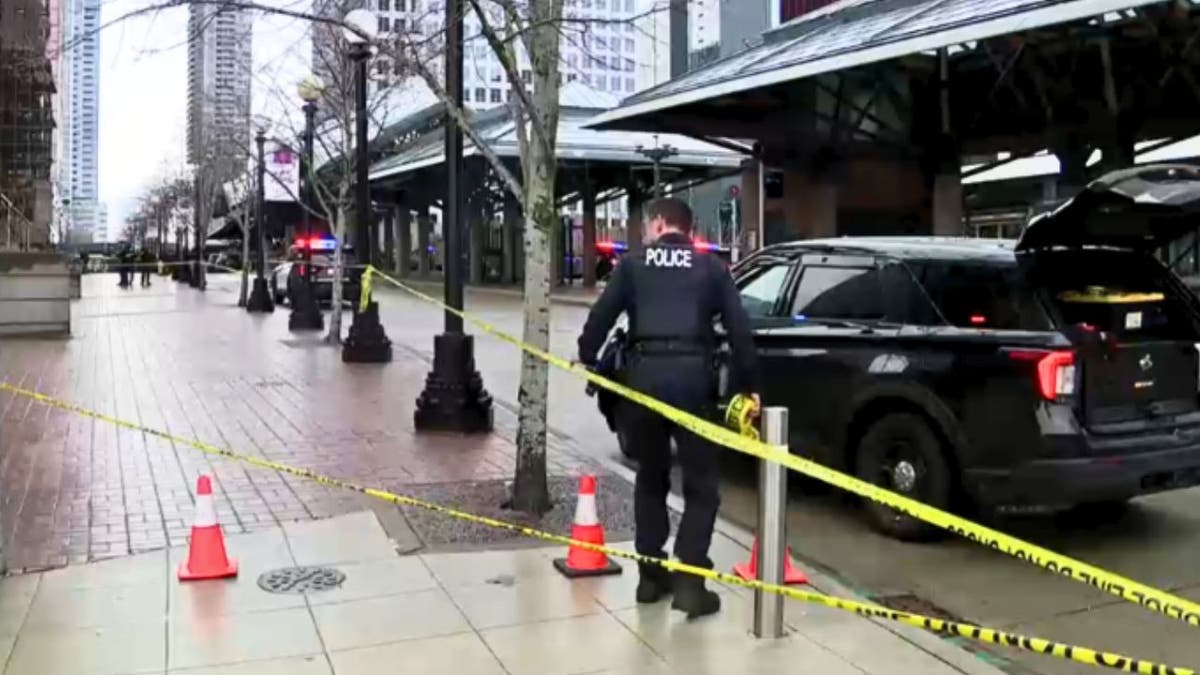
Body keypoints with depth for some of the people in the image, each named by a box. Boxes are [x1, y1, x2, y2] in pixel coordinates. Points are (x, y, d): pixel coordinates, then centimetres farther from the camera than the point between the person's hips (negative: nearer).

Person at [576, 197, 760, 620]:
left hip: (643, 378, 1)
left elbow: (602, 315, 3)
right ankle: (689, 580, -1)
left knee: (651, 477, 18)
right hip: (693, 380, -1)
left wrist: (586, 357, 17)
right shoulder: (712, 267, 11)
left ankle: (650, 574, 22)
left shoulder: (633, 264, 10)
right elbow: (739, 329, 7)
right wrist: (749, 386, 12)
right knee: (701, 484, 8)